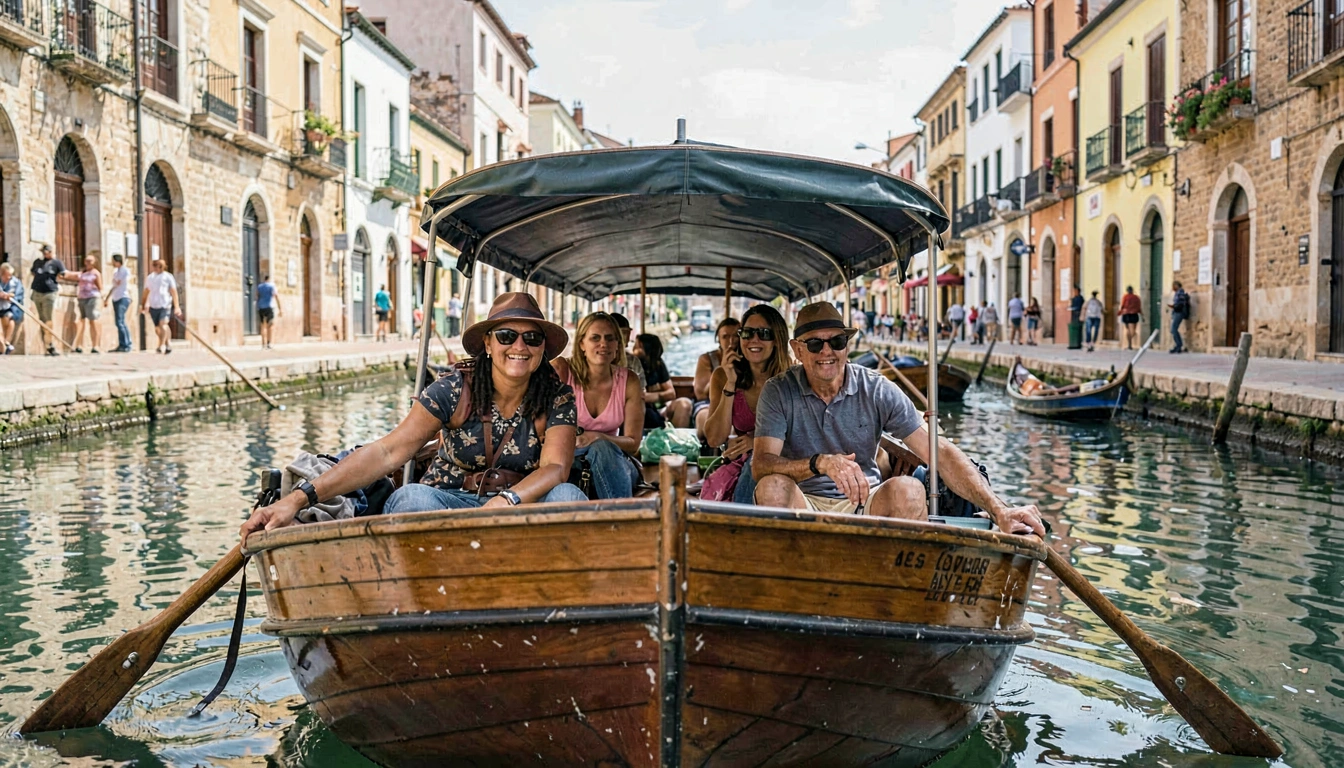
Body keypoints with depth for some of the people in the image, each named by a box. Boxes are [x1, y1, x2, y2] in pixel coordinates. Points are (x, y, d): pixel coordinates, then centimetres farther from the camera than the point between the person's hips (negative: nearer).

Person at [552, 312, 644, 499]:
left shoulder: (629, 382, -1)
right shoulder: (560, 370, -7)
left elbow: (633, 443, -1)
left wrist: (598, 438, -20)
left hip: (612, 462, 2)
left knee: (601, 447, -33)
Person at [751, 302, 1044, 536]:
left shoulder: (877, 390, -4)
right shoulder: (778, 393, -6)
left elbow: (939, 452, -11)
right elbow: (761, 465, -18)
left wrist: (999, 510, -23)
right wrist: (820, 463, -38)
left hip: (865, 504, 1)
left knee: (908, 490, -29)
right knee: (772, 486, -33)